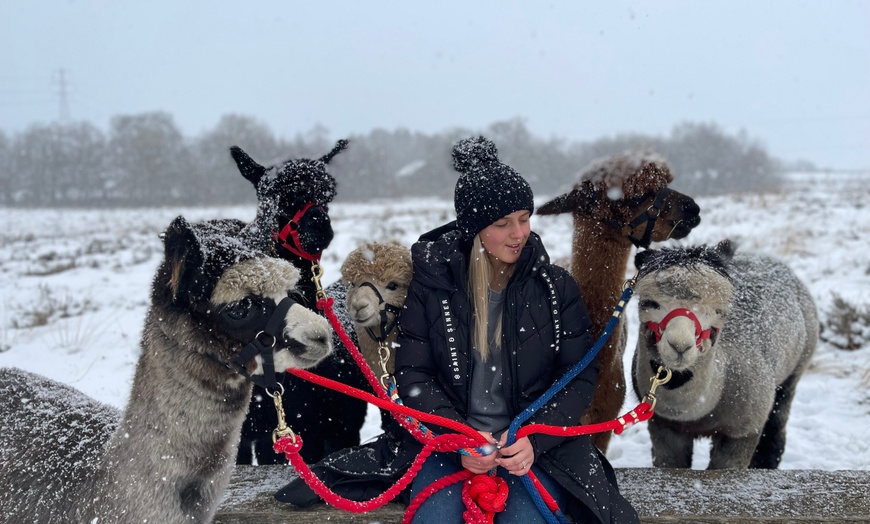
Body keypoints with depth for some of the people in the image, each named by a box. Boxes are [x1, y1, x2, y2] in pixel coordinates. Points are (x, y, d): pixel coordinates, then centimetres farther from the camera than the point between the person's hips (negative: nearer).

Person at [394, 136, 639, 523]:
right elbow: (412, 374, 0)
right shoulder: (433, 283, 0)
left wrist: (534, 438, -13)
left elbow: (580, 376, 2)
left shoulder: (555, 286, 1)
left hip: (538, 446, 0)